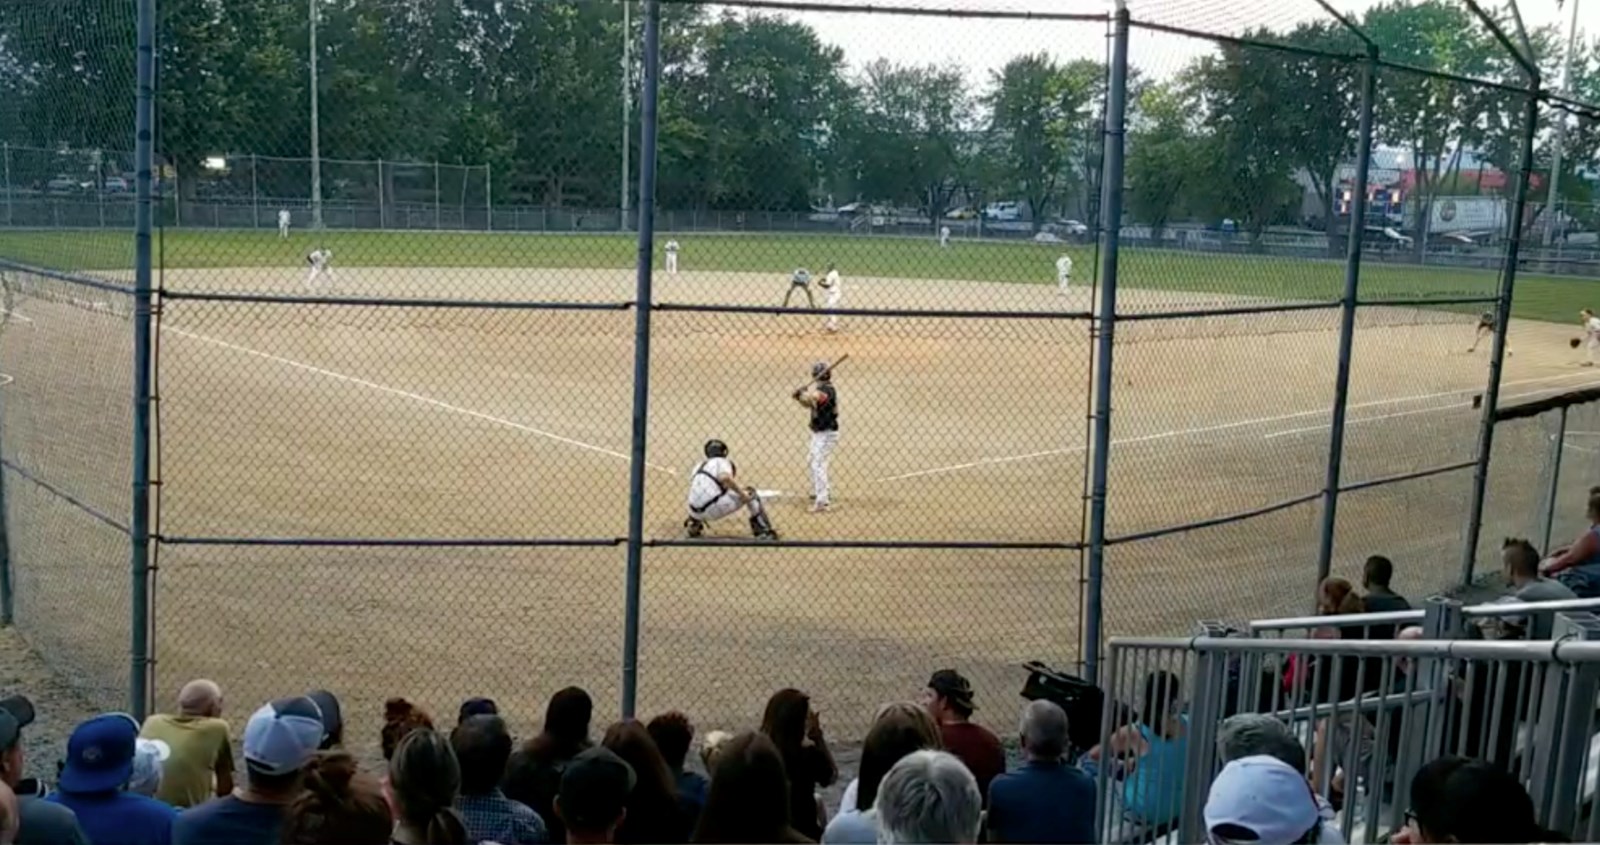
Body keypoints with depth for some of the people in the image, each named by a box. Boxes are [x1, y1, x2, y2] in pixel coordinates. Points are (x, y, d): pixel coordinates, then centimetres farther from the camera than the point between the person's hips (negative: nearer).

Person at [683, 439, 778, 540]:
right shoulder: (721, 462, 4)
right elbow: (724, 478, -20)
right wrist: (741, 492, -11)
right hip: (713, 508, -7)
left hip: (695, 512, 7)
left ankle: (694, 525, 32)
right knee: (750, 493, 4)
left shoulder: (699, 466, 24)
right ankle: (763, 531, -3)